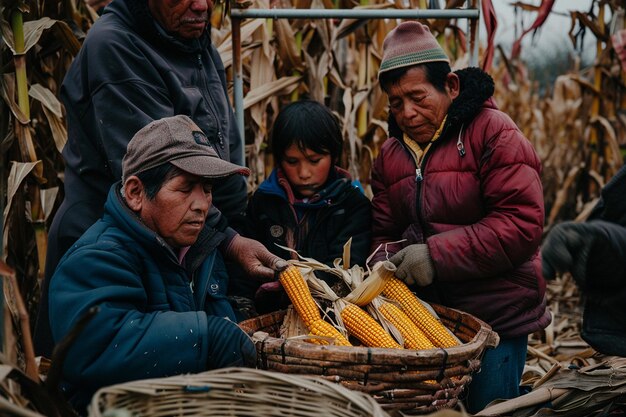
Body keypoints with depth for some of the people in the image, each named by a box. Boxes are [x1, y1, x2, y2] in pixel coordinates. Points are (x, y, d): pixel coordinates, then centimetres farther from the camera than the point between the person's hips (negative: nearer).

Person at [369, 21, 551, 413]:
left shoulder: (493, 132, -11)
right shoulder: (391, 153, 8)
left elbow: (521, 223, -20)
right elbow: (385, 233, 10)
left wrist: (436, 255, -24)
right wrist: (388, 261, -13)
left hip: (496, 315, -5)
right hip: (427, 312, 6)